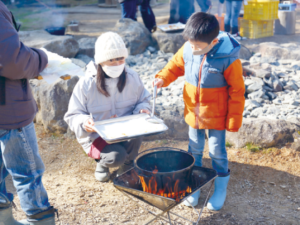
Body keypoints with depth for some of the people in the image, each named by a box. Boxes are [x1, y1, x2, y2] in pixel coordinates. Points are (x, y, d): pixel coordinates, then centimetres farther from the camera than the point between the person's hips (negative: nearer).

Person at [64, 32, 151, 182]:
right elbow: (73, 116, -7)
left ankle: (127, 166, 2)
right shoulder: (86, 84, -14)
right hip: (96, 136, -2)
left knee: (135, 135, -33)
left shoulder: (132, 78, -4)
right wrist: (84, 123, -30)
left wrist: (142, 110, -12)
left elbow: (143, 100, 12)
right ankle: (102, 162, 11)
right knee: (116, 157, -31)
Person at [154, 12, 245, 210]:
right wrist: (163, 78, -11)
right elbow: (176, 65, 9)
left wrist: (234, 121, -12)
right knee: (195, 150, 17)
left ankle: (221, 189, 31)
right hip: (193, 113, 4)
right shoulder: (187, 50, -11)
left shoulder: (228, 59, -24)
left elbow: (237, 92, -15)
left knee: (217, 152, 9)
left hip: (216, 117, -4)